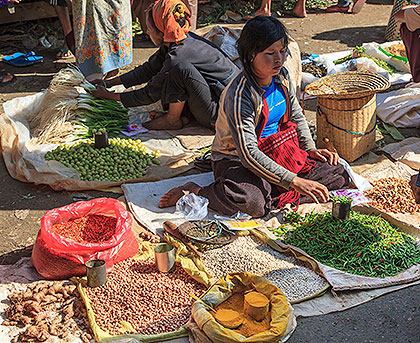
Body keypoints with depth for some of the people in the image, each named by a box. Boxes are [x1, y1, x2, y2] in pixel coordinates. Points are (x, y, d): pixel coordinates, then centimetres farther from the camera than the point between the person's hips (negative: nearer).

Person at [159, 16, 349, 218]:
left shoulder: (281, 76, -2)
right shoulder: (239, 95, -26)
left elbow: (297, 116, 15)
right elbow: (248, 153, -30)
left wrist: (311, 148, 0)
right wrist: (293, 181, -32)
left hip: (278, 152, 8)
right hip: (236, 160, -8)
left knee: (338, 175, -3)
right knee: (253, 205, -39)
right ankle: (194, 191, -12)